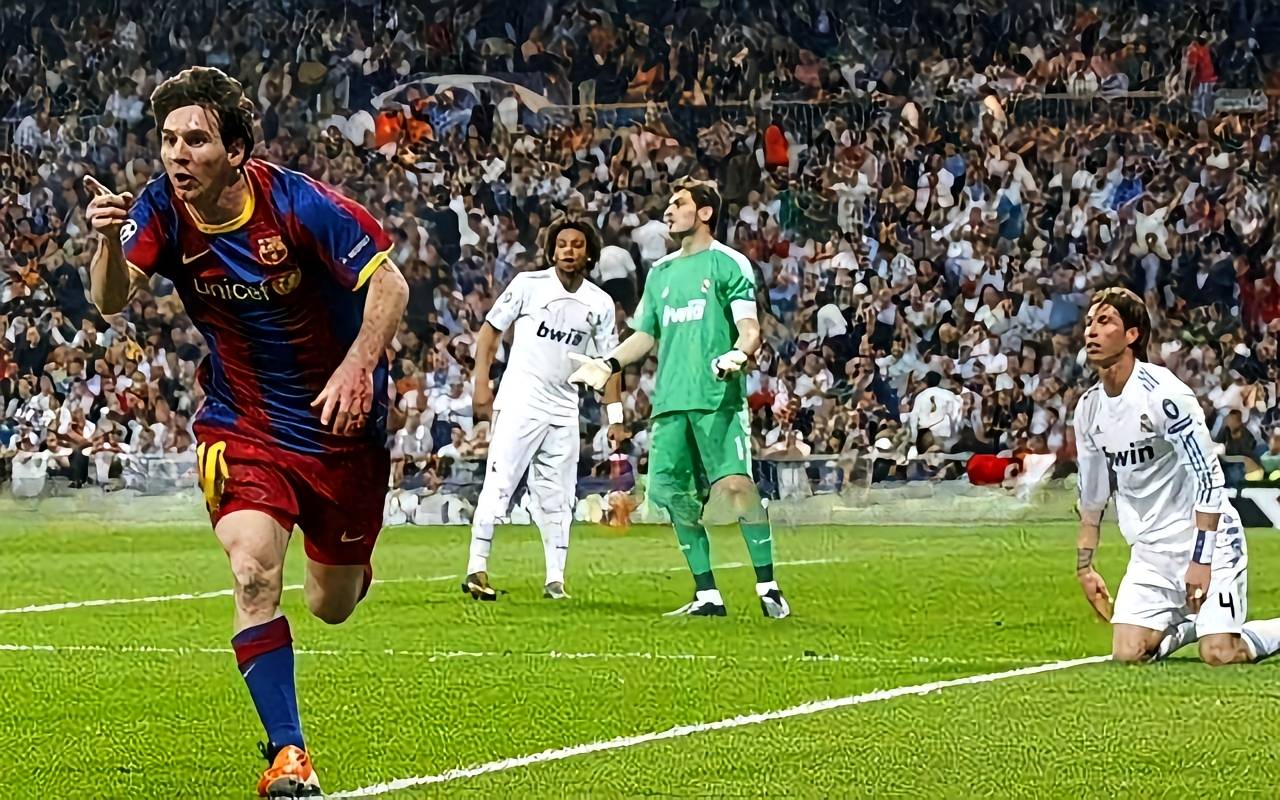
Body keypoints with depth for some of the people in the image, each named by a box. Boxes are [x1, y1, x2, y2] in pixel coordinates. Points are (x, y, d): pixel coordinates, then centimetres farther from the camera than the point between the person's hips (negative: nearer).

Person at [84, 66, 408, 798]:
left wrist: (357, 369, -34)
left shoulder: (298, 204, -22)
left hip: (338, 422, -1)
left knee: (333, 606, 12)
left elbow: (389, 285, -19)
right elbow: (112, 299, -22)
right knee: (254, 573, -23)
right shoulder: (162, 209, -12)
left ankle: (351, 564, 52)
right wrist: (109, 241, -43)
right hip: (241, 424, 1)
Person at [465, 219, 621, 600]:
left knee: (557, 495, 7)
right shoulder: (528, 285, -3)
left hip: (564, 409, 4)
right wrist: (481, 384, -6)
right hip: (519, 401, -4)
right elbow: (490, 330, 1)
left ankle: (555, 579, 11)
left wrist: (615, 416, 5)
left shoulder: (600, 303, 6)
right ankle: (476, 569, -13)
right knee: (499, 481, -12)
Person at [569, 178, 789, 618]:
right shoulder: (661, 272, 21)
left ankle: (768, 589, -13)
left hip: (718, 398, -7)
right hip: (669, 401, 7)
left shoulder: (728, 264, 2)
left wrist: (737, 354, -26)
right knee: (675, 495, 1)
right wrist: (608, 364, 13)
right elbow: (646, 335, 27)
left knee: (736, 484, -17)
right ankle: (707, 596, 8)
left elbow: (750, 327, -6)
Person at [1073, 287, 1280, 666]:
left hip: (1207, 537, -6)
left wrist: (1201, 559, -22)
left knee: (1219, 656, -17)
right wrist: (1084, 564, 16)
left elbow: (1208, 476, -19)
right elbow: (1092, 494, 16)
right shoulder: (1089, 407, 4)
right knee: (1127, 654, -8)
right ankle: (1187, 626, 21)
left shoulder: (1163, 392, -18)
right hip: (1151, 550, 6)